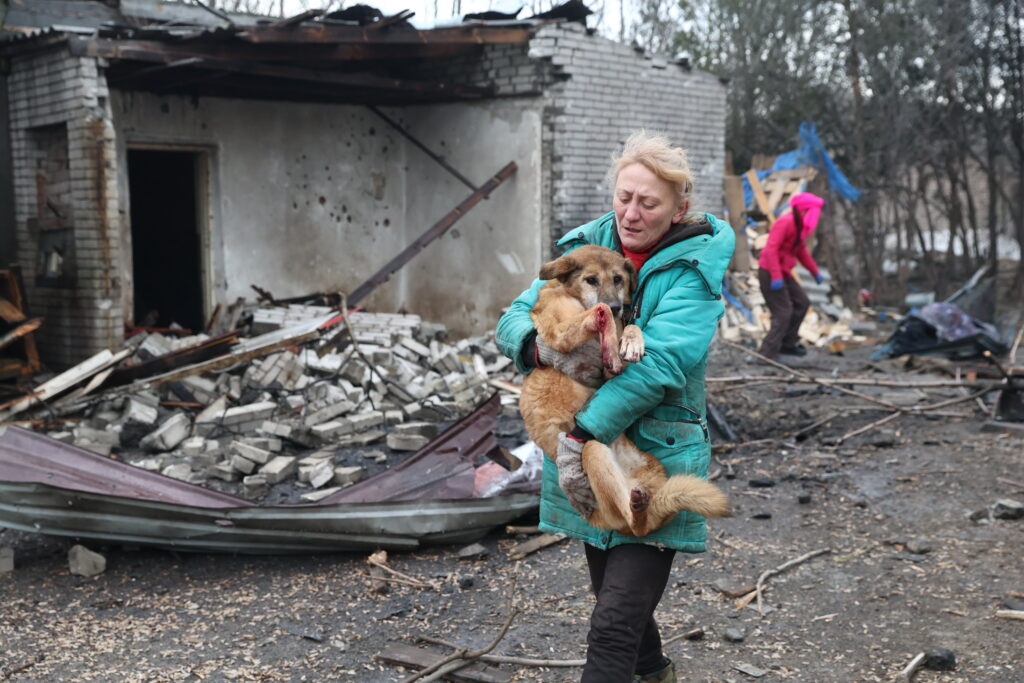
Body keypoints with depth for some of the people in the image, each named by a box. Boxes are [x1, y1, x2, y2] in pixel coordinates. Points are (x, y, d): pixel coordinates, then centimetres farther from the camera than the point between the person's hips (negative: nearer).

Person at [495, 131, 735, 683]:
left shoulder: (694, 266, -12)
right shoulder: (585, 246, 2)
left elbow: (659, 361, -25)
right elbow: (513, 321, -2)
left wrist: (582, 434, -30)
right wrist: (544, 346, -25)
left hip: (655, 457, -6)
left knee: (614, 627, -10)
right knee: (614, 593, 25)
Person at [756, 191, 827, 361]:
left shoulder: (800, 225, 13)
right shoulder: (785, 222, -18)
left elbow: (802, 251, 26)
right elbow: (771, 248, -27)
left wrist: (815, 272, 27)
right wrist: (776, 277, -32)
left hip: (783, 272, 10)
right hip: (770, 272, -10)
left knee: (802, 303, 17)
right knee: (783, 312, -13)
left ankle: (788, 343, 26)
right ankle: (768, 353, -12)